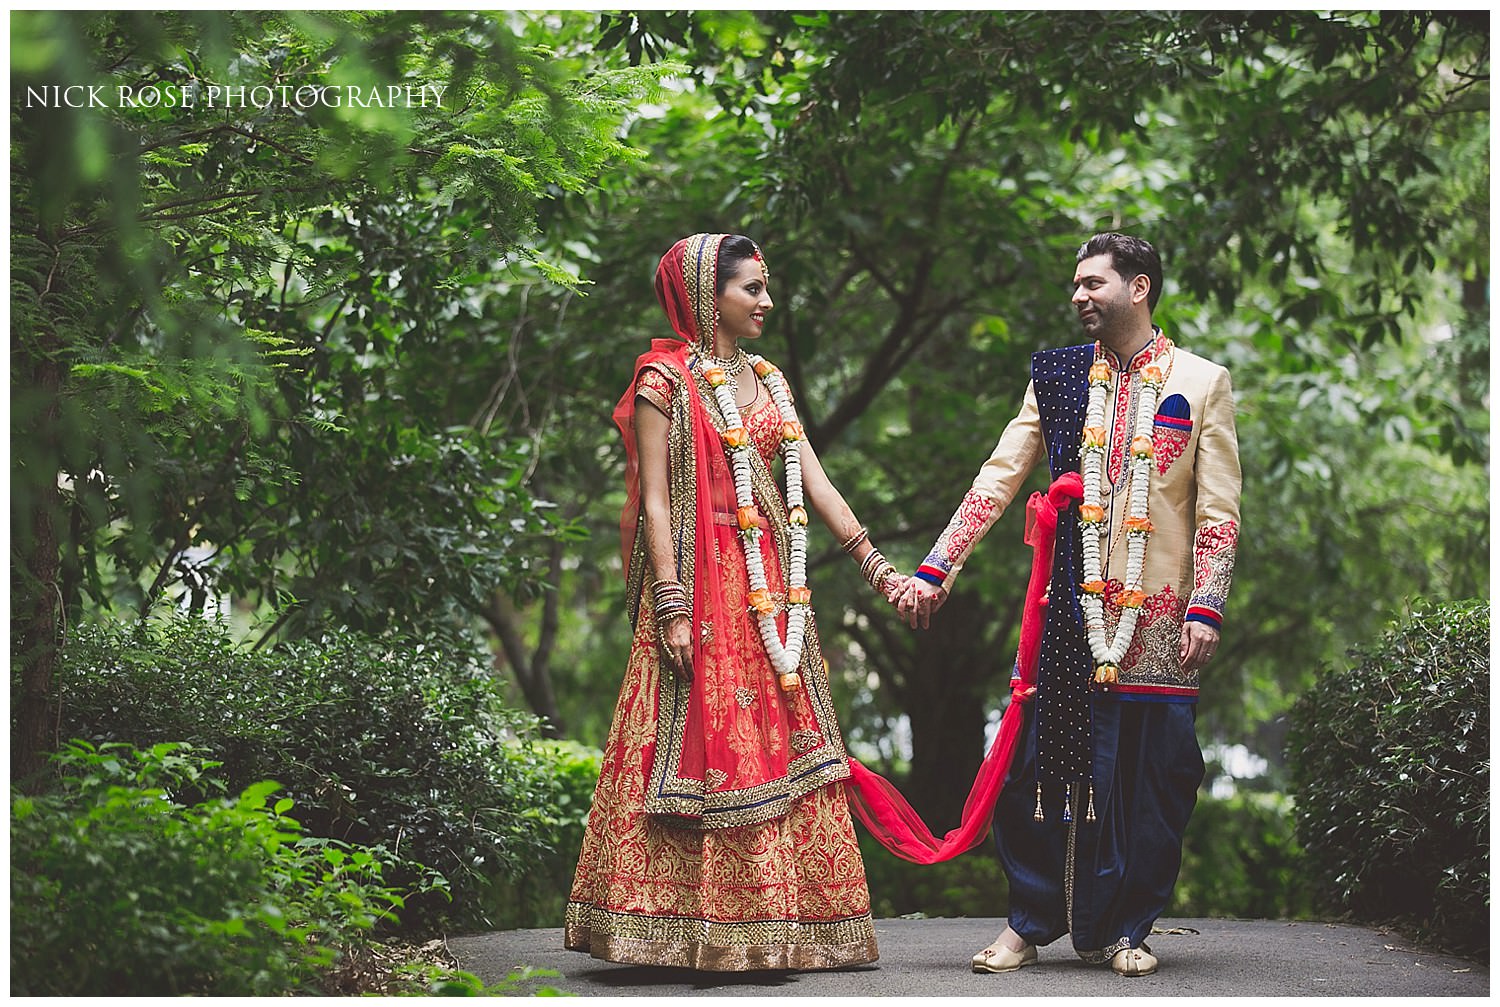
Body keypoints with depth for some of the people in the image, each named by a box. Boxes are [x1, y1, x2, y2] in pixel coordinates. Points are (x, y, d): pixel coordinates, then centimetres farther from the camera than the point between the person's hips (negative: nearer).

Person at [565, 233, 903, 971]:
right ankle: (684, 931, -3)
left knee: (778, 744, 5)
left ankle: (769, 924, 9)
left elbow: (815, 485, 13)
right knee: (700, 740, -7)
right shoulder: (667, 380, -4)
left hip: (770, 589, 7)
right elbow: (655, 501, -9)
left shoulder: (767, 382, 16)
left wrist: (877, 569, 6)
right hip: (702, 583, -7)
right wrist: (670, 606, -17)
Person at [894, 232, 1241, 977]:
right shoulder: (1057, 376, 11)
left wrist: (1206, 608, -9)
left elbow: (1219, 510, 1)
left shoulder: (1201, 383, 5)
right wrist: (934, 571, 0)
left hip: (1157, 617, -1)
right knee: (1044, 764, -1)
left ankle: (1125, 930, 13)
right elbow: (996, 480, 8)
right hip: (1071, 611, 2)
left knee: (1150, 777, 0)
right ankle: (1029, 924, 10)